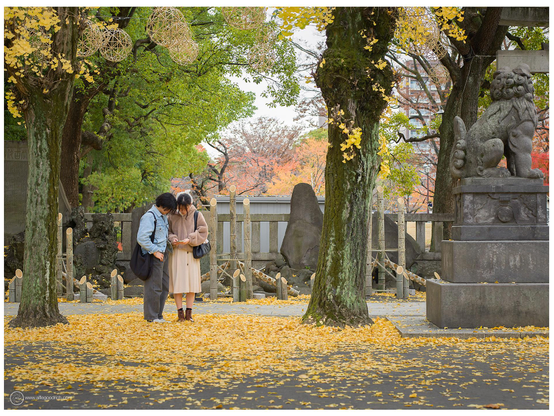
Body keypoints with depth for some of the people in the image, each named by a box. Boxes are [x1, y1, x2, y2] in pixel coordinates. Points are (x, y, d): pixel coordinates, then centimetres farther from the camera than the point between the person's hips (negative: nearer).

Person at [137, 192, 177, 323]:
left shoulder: (163, 216, 15)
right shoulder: (149, 217, -14)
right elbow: (142, 238, -21)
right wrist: (155, 251, -16)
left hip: (162, 255, 9)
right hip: (153, 257, -9)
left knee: (164, 287, 12)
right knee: (154, 287, -5)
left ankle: (158, 315, 20)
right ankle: (151, 316, 3)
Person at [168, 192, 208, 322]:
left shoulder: (197, 215, 0)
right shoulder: (173, 216, 2)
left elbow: (203, 232, -1)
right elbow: (168, 231, 10)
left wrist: (190, 239, -15)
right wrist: (172, 239, -11)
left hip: (191, 253, 0)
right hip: (176, 253, 0)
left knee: (191, 282, 0)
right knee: (177, 282, -3)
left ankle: (189, 313, 8)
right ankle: (180, 313, 3)